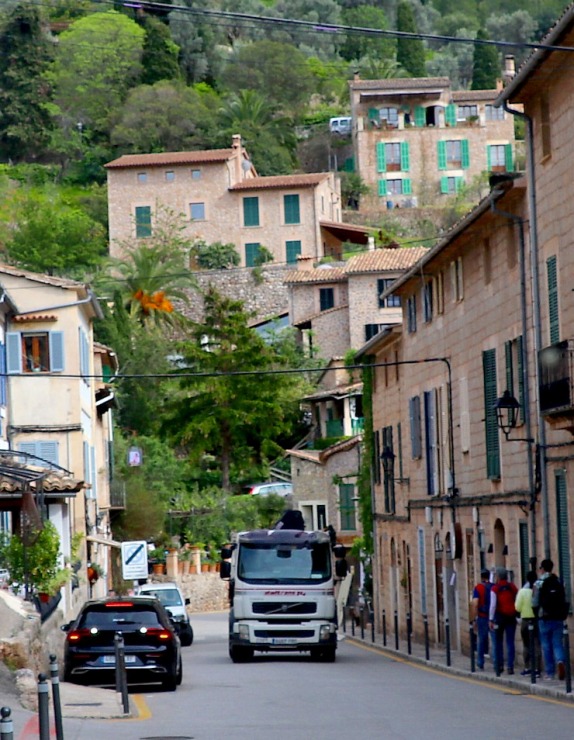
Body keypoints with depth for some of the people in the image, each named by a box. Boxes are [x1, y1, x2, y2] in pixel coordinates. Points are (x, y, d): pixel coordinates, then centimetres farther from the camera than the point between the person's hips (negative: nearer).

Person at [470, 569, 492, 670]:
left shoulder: (478, 588, -5)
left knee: (481, 640, 9)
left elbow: (474, 605, -11)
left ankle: (480, 664, 11)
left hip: (482, 617, -2)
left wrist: (474, 619, -6)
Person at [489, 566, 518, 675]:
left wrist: (491, 619, -7)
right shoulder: (513, 587, 4)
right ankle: (510, 666, -4)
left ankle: (499, 666, 11)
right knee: (510, 642, 2)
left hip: (499, 617, -2)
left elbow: (493, 605, -10)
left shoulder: (495, 589, -5)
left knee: (498, 642, 10)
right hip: (511, 617, 2)